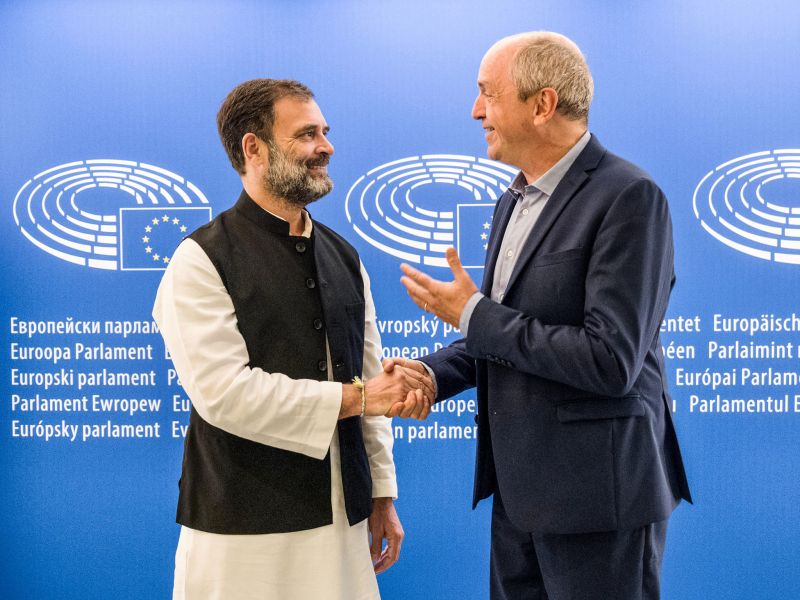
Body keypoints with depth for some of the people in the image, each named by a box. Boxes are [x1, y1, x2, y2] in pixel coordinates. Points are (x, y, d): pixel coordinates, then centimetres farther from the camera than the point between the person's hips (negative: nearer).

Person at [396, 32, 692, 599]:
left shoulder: (629, 197, -16)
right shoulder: (515, 201, 11)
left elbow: (611, 361, -24)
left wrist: (473, 314, -17)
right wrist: (433, 372, -1)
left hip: (596, 494, -8)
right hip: (520, 488, 8)